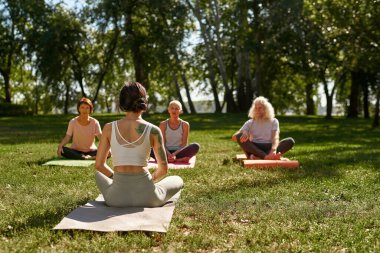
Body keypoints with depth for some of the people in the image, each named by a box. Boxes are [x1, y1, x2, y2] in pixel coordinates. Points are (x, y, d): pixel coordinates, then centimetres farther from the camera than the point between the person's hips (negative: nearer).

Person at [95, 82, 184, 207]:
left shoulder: (109, 128, -2)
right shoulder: (153, 130, -5)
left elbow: (99, 165, 5)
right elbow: (163, 169, 1)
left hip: (117, 198, 2)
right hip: (147, 197, -1)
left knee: (99, 173, 37)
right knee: (178, 180, 30)